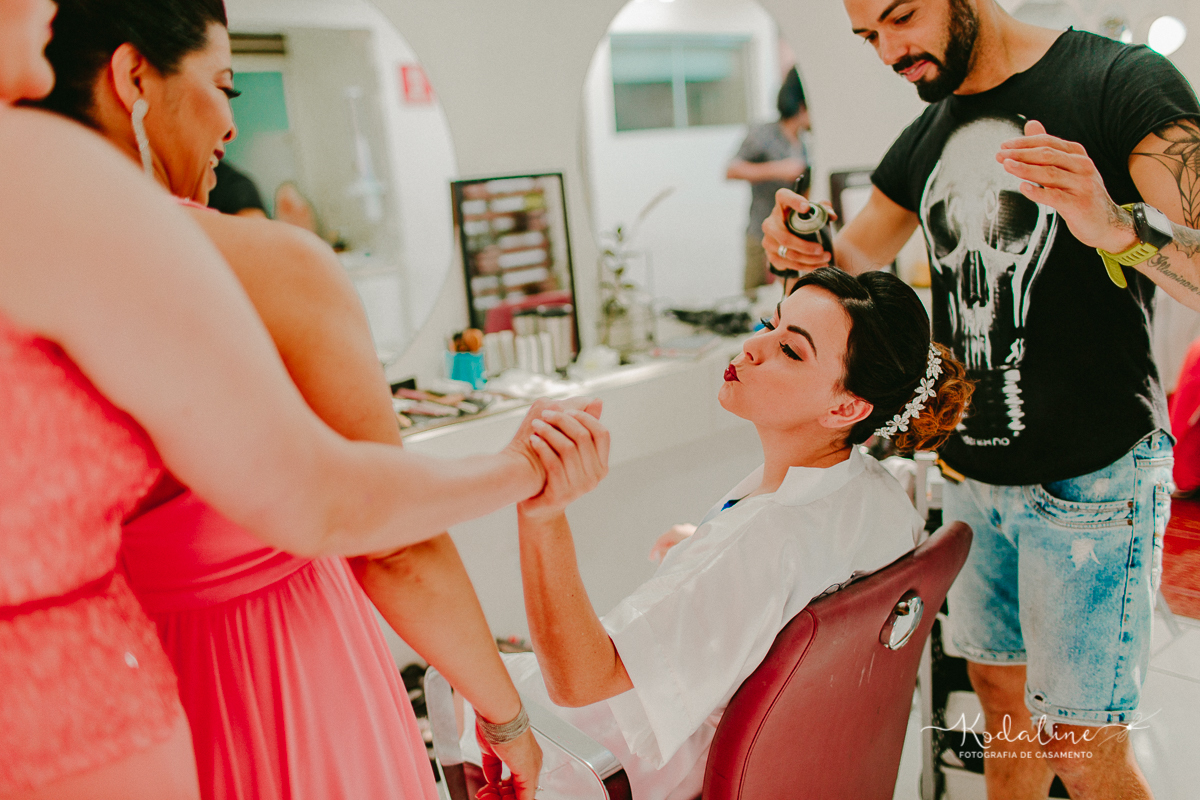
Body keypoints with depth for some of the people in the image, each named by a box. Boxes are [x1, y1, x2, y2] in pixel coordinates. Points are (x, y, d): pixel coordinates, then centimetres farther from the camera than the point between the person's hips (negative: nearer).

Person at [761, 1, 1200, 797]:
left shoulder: (1124, 82, -10)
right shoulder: (926, 137, 10)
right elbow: (850, 261, 16)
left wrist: (1120, 226, -38)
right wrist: (799, 245, -6)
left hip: (1091, 477, -5)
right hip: (972, 475, 6)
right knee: (1003, 692, 16)